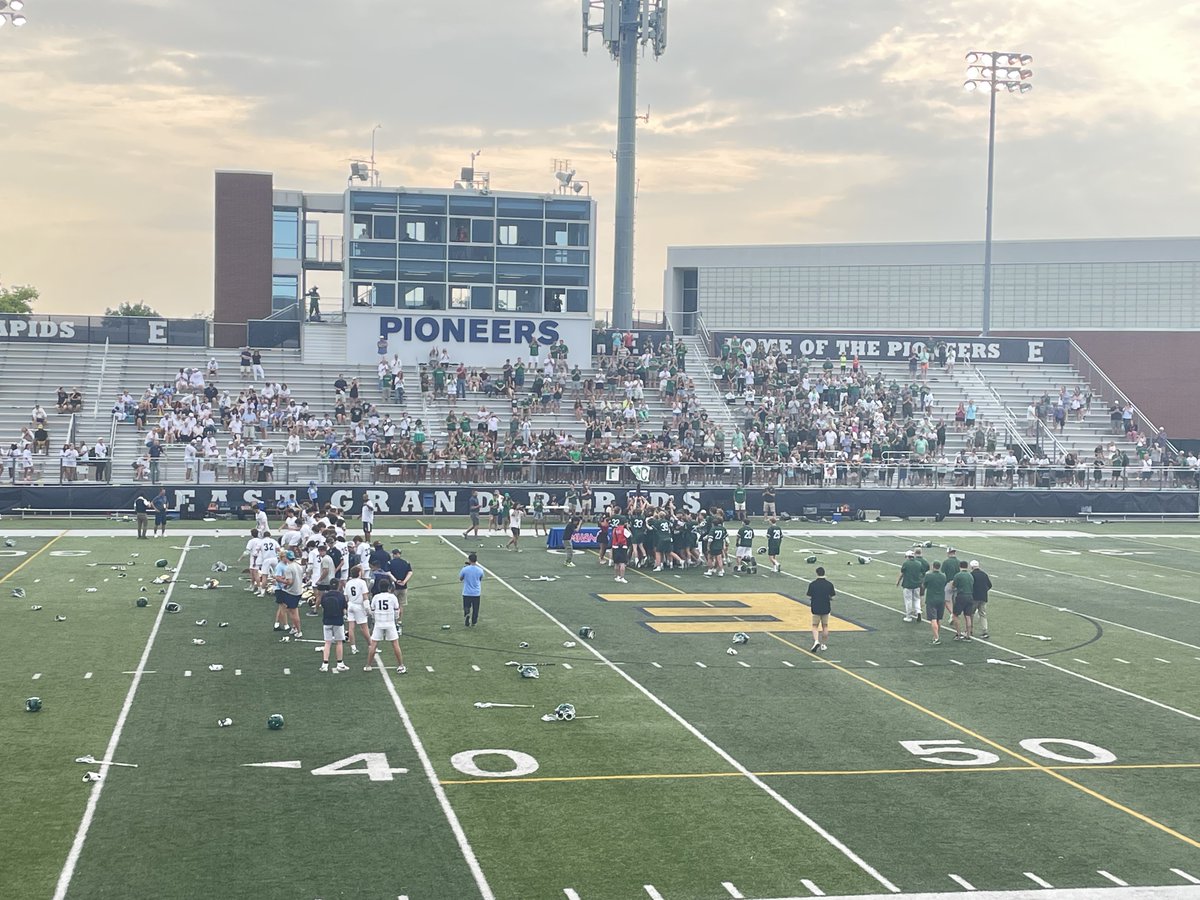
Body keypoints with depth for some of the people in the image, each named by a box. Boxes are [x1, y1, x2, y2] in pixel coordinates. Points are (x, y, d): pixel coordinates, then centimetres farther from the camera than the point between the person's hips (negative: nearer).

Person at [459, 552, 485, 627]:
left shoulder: (465, 569, -12)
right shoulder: (480, 570, -6)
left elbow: (460, 579, 4)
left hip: (466, 593, -2)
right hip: (476, 593, 2)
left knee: (466, 609, 5)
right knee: (475, 609, 16)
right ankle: (474, 622, 24)